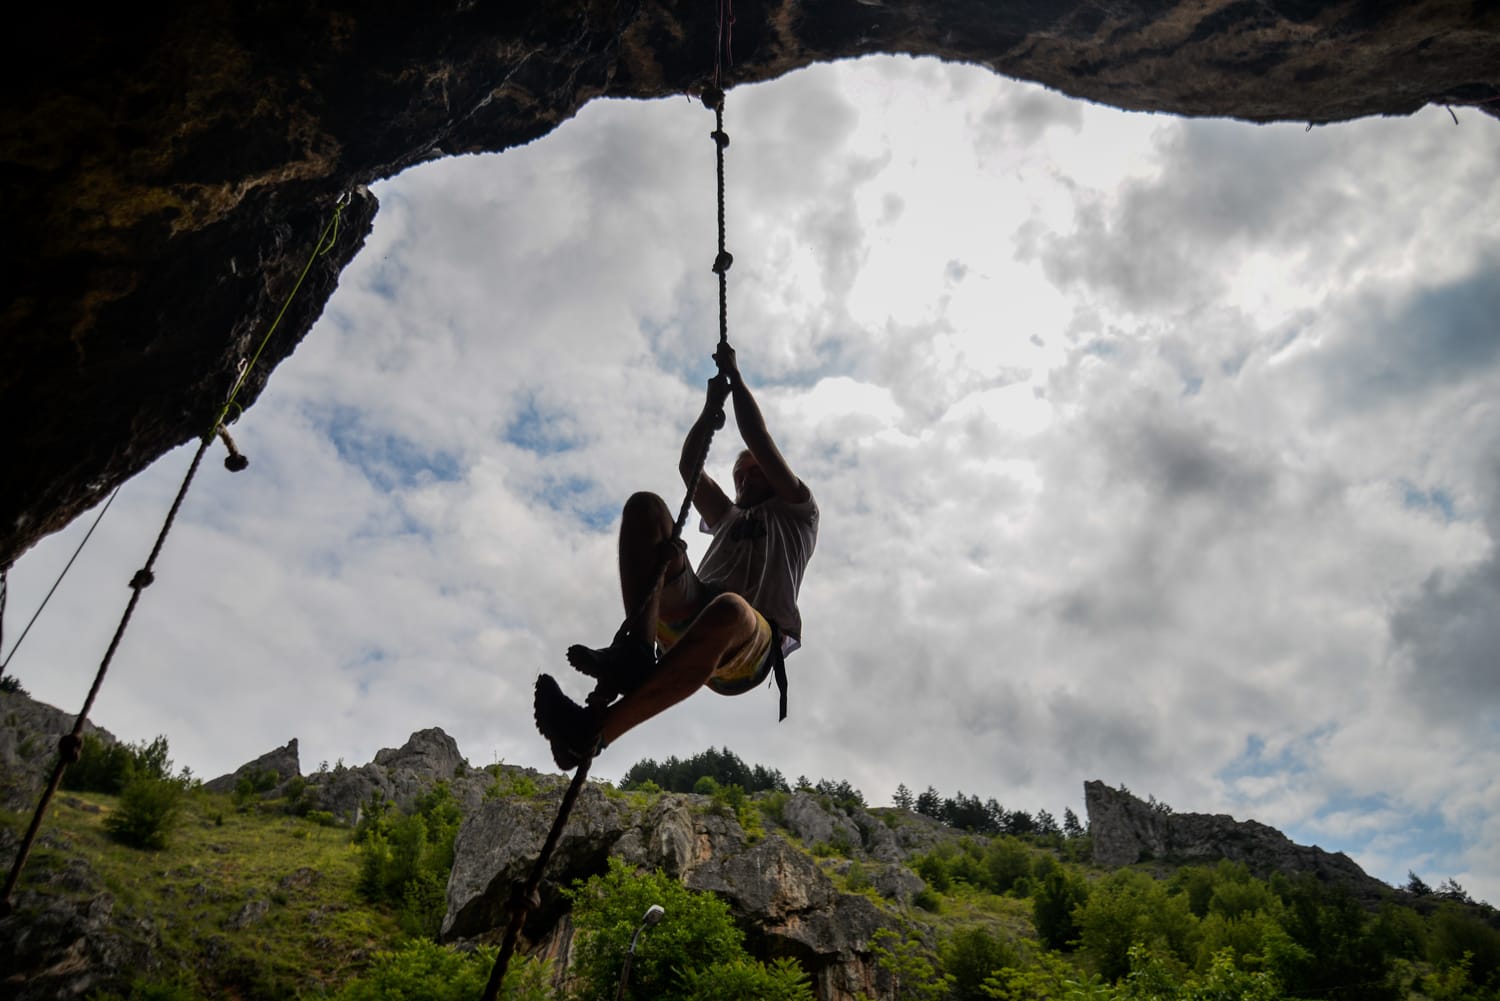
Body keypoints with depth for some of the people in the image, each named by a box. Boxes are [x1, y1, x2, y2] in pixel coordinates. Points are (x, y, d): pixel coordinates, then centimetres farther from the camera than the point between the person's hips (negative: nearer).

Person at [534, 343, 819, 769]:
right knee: (645, 506, -12)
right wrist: (713, 404, 29)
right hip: (691, 619, 5)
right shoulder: (728, 519, 41)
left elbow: (758, 439, 18)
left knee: (728, 609, -45)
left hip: (751, 647, -4)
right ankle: (635, 651, -34)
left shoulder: (797, 512, 27)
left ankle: (594, 731, -48)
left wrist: (735, 375, 26)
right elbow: (688, 467, 28)